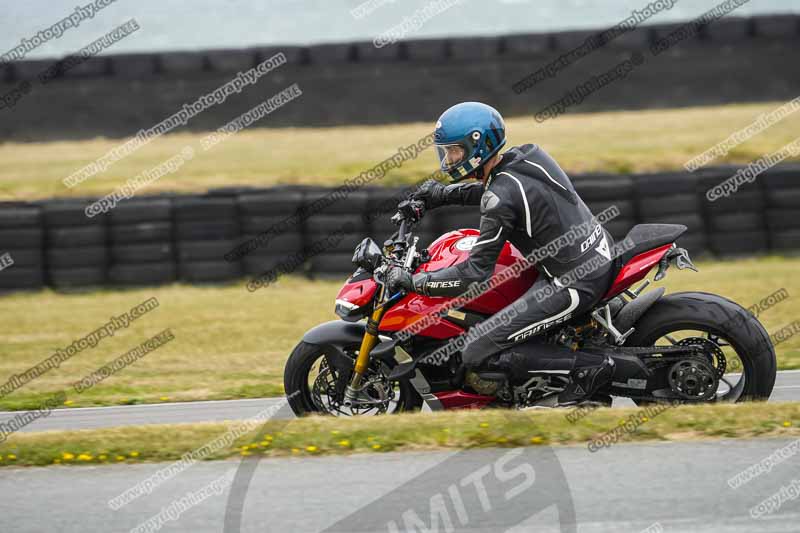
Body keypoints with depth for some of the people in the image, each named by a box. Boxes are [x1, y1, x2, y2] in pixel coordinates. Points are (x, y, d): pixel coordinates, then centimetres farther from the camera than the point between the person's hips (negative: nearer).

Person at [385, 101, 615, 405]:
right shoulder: (525, 157, 5)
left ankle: (587, 366, -10)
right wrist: (445, 194, 22)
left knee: (476, 358, -10)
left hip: (574, 285, -9)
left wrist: (412, 282, -14)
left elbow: (476, 275, -21)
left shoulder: (502, 197, -20)